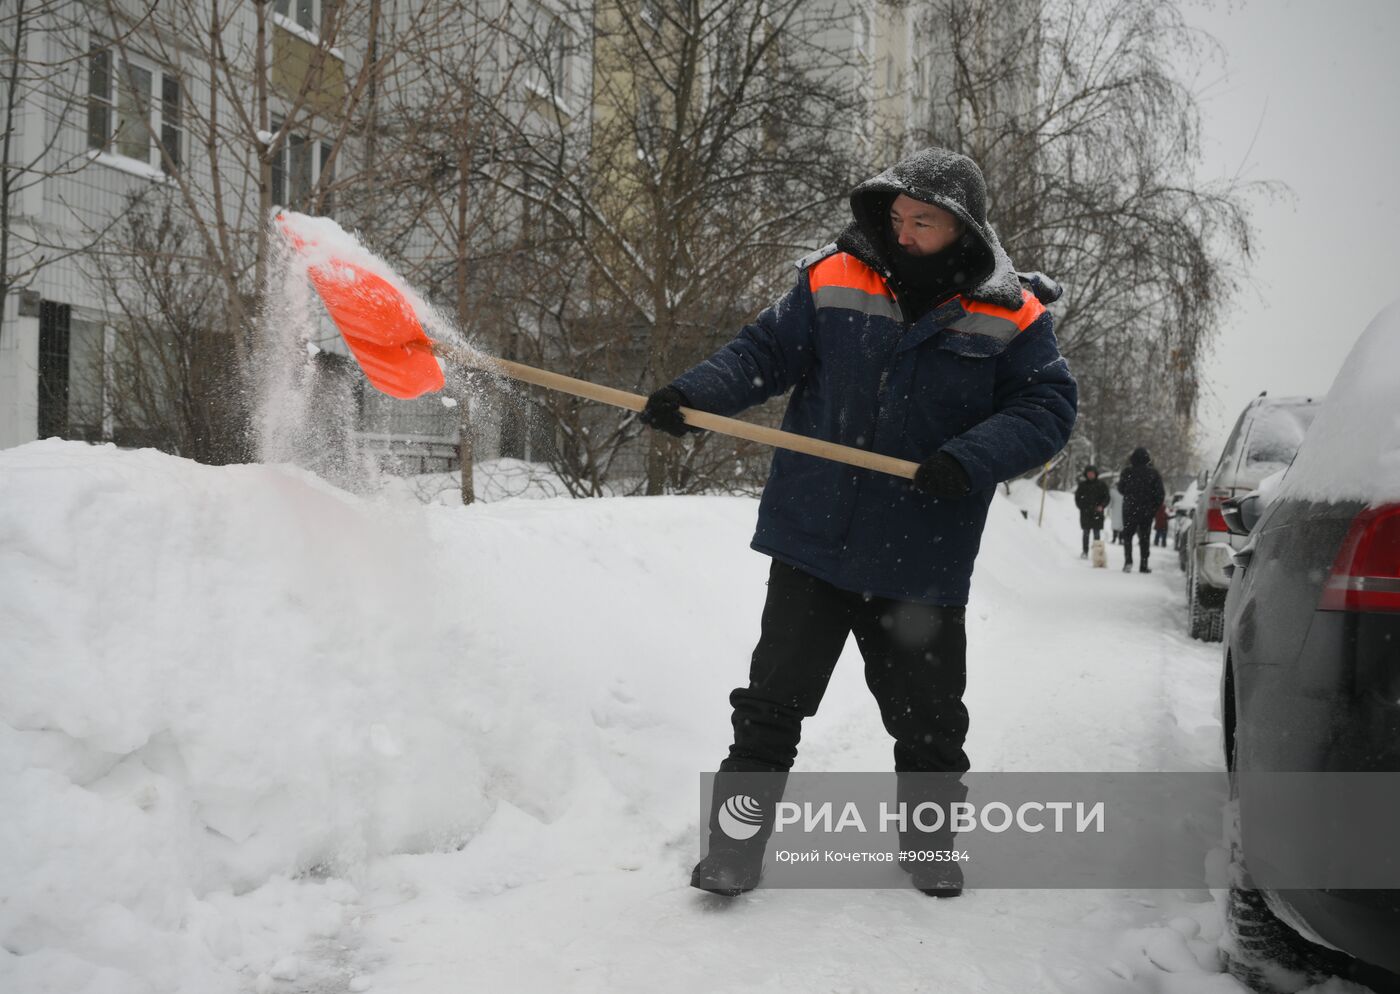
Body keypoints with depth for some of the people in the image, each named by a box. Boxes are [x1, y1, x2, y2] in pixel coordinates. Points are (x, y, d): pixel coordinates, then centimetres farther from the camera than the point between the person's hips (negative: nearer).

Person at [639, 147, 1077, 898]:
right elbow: (763, 354, 3)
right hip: (812, 543, 1)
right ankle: (736, 845, 20)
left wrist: (970, 459, -22)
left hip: (919, 561, 0)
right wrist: (690, 395, -12)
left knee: (929, 716, 13)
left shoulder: (1010, 317, -3)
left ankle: (930, 842, 37)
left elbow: (1047, 408, -6)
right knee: (773, 703, 7)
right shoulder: (834, 282, 0)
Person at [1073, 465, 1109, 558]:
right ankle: (1085, 552, 10)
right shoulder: (1083, 485, 8)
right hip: (1085, 512, 2)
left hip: (1097, 512, -2)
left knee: (1097, 533, 0)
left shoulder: (1101, 485, 3)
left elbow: (1106, 497, 4)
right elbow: (1077, 497, 13)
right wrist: (1081, 506, 0)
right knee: (1086, 533, 5)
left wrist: (1101, 506, -11)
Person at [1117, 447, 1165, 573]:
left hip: (1130, 509, -1)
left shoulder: (1127, 471, -7)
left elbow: (1121, 489, 2)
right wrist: (1155, 507, 7)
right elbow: (1160, 493, -5)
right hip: (1147, 510, 1)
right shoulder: (1153, 473, -5)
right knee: (1144, 537, 10)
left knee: (1127, 535, 9)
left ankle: (1128, 561, -9)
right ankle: (1143, 565, 9)